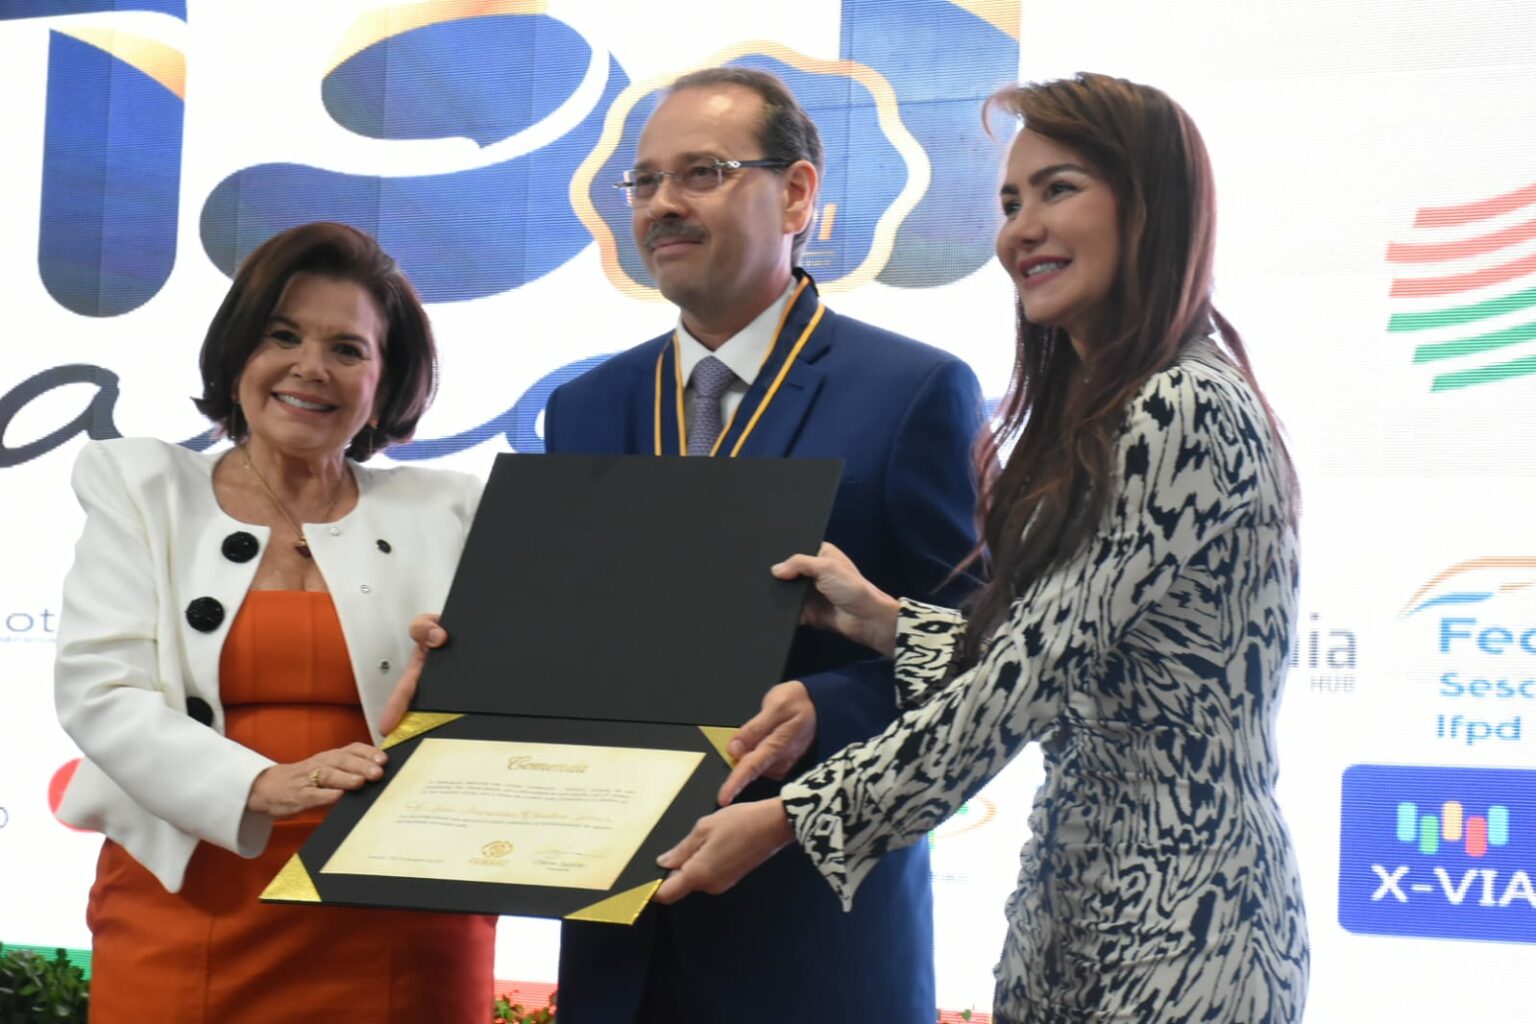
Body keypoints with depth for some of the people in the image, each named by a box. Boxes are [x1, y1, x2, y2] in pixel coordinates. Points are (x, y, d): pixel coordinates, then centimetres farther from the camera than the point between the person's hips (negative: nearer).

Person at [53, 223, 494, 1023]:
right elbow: (99, 690, -5)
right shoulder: (143, 490, 8)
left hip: (392, 936, 0)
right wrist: (260, 787, -20)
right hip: (184, 909, 0)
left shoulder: (445, 516, 9)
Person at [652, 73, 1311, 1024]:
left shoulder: (1184, 414, -17)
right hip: (1077, 885, 9)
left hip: (1177, 914, -9)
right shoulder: (1093, 409, 14)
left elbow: (1028, 678, -19)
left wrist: (789, 819, -17)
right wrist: (881, 618, 2)